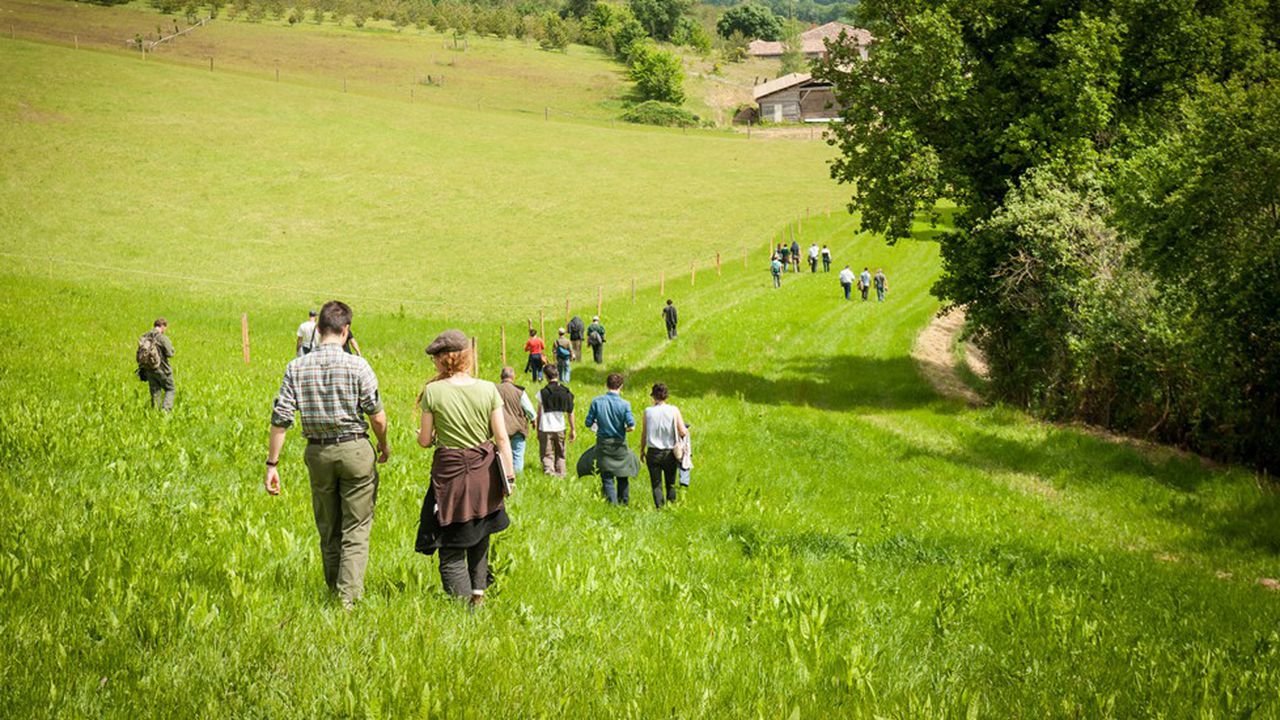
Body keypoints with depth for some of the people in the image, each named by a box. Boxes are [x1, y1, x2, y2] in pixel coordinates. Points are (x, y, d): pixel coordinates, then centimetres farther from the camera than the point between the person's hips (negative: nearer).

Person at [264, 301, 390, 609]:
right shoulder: (357, 365, -11)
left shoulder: (296, 367, -3)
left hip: (317, 453, 3)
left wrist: (272, 464, 1)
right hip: (354, 449, -3)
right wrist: (384, 446, 13)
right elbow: (377, 415, -6)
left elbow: (280, 418, -5)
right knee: (356, 531, 1)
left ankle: (334, 592, 28)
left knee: (328, 530, 16)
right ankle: (349, 598, -9)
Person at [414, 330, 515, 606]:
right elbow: (502, 438, -5)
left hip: (449, 472, -3)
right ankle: (478, 593, 34)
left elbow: (425, 440, -4)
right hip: (484, 470, 3)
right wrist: (509, 474, 3)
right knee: (479, 537, 24)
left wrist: (421, 435, 19)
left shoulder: (433, 391, -11)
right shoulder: (488, 389, -5)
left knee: (451, 551, 2)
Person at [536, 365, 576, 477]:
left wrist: (537, 429, 7)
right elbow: (570, 412, 2)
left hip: (545, 429, -3)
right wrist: (573, 429, 11)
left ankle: (549, 471, -17)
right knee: (560, 454, 17)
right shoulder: (566, 392, -1)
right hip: (560, 428, 3)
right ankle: (560, 474, 19)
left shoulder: (542, 393, -8)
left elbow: (539, 413, -3)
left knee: (547, 455, 0)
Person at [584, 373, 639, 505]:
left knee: (607, 478, 4)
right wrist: (622, 429, 6)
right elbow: (631, 426, -15)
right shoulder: (624, 404, -10)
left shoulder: (596, 402, -6)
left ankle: (612, 503, -4)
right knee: (623, 476, 15)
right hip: (619, 444, 0)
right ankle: (623, 503, 20)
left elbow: (588, 423, -3)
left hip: (603, 443, 0)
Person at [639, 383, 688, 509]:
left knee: (656, 484, 5)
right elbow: (683, 432, -9)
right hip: (670, 453, 0)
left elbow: (644, 434, 1)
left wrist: (642, 450, 14)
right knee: (670, 483, 14)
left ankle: (659, 507, -4)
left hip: (653, 452, 0)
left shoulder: (648, 411, -5)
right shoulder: (673, 411, -7)